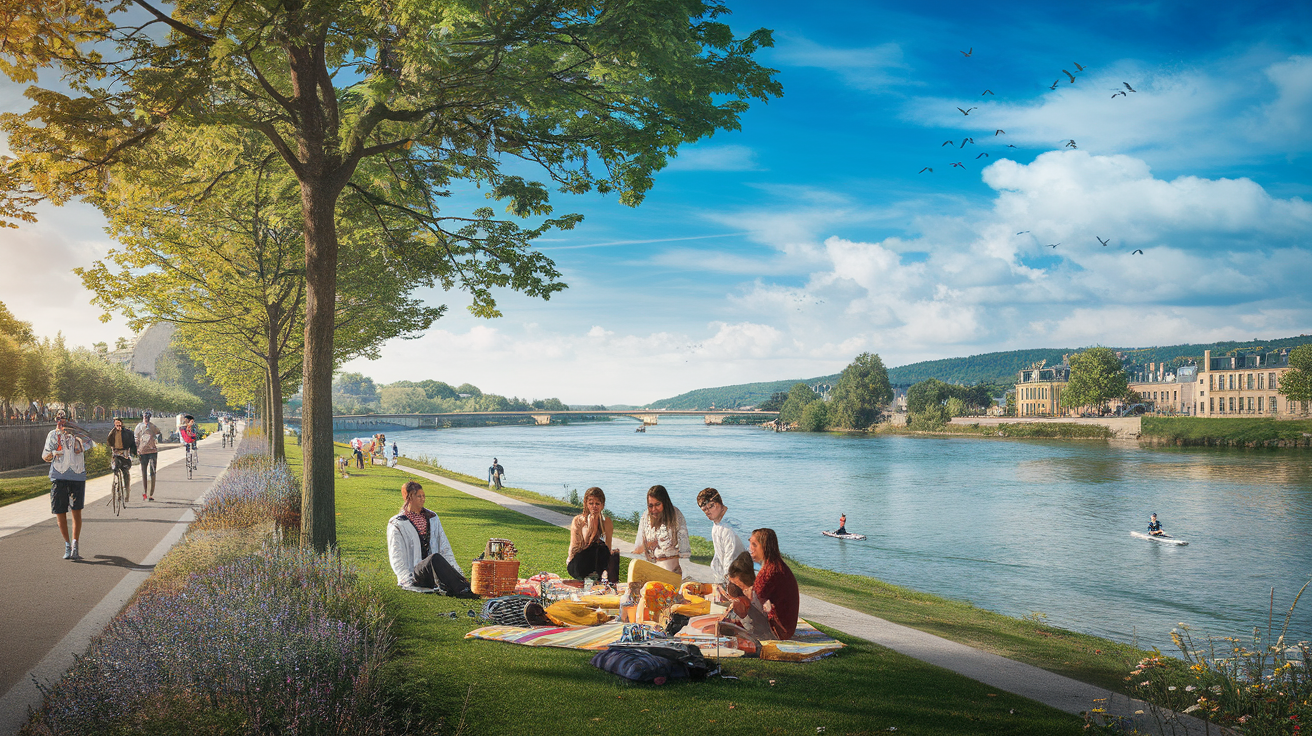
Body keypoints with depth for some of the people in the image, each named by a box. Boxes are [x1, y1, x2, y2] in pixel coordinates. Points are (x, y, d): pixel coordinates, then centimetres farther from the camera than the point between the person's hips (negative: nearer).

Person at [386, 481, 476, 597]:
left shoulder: (432, 518, 20)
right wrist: (409, 580, -14)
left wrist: (454, 569, 3)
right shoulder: (397, 524, 6)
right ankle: (462, 590, -46)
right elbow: (396, 557, 0)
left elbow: (444, 546, 18)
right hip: (414, 573, -4)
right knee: (435, 558, -36)